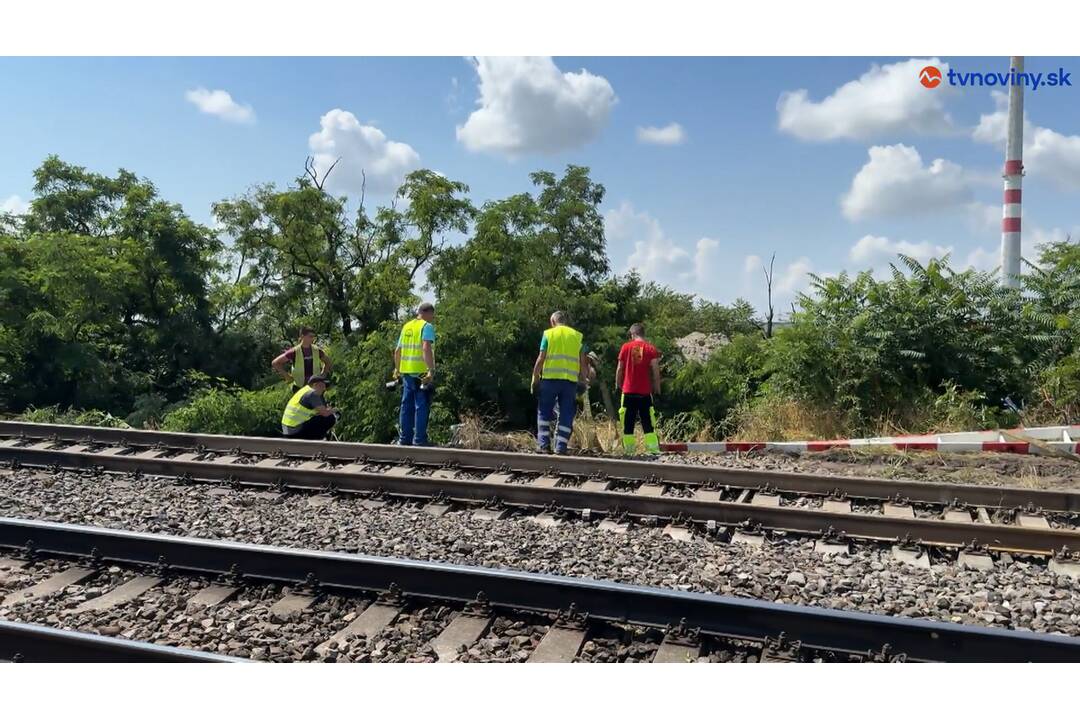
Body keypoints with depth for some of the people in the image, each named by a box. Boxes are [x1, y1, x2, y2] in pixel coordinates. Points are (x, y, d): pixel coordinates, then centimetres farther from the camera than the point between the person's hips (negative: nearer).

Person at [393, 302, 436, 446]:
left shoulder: (406, 326, 16)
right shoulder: (427, 326, -6)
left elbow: (397, 351, 19)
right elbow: (426, 348, -21)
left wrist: (397, 368, 30)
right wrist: (431, 370, -24)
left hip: (406, 372, 7)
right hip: (421, 373, -7)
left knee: (407, 406, 12)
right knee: (422, 406, -3)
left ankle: (404, 439, 17)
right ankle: (419, 440, -3)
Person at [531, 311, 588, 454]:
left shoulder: (548, 334, 4)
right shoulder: (577, 336, 11)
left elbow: (540, 359, -2)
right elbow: (583, 362, 7)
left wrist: (535, 380, 2)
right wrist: (582, 382, 12)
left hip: (550, 379, -2)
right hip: (570, 381, 2)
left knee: (544, 413, 11)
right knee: (566, 416, 7)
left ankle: (544, 445, 5)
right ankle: (560, 448, 4)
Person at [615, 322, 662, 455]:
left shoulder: (625, 347, 1)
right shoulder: (651, 348, 0)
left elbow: (619, 369, 4)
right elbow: (655, 371, -2)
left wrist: (618, 386, 16)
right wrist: (657, 389, 5)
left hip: (628, 391, 0)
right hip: (645, 392, 0)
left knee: (628, 423, 6)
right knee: (648, 424, 3)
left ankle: (628, 451, 5)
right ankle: (653, 450, -4)